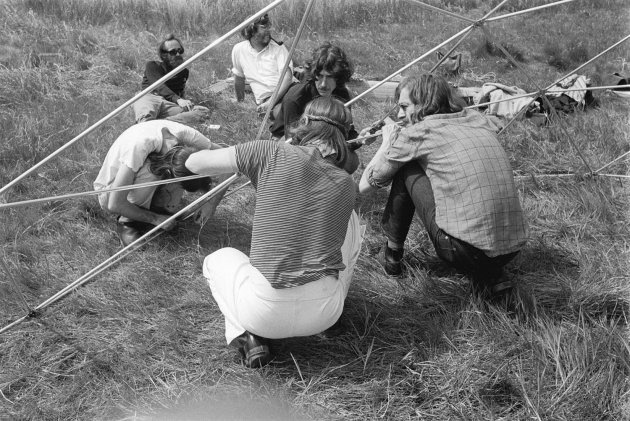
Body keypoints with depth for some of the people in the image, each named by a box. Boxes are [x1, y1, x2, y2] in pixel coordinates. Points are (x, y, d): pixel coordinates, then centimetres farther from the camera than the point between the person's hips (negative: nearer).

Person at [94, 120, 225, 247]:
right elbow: (114, 204, -36)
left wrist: (212, 203, -25)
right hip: (110, 192, -5)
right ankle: (127, 223, -14)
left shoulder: (185, 134, -27)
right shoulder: (139, 145, -40)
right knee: (151, 169, -35)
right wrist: (155, 219, -26)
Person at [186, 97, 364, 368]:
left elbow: (194, 164, 2)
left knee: (218, 259, 30)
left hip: (266, 313, -2)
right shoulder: (347, 185, 3)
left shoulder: (271, 154, -6)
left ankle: (246, 337, 10)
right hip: (324, 314, 3)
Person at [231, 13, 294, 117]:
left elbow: (287, 77, -13)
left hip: (286, 92, 1)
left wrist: (271, 102, -26)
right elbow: (239, 79, 20)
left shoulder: (278, 47, -1)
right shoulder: (239, 50, 4)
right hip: (265, 99, -1)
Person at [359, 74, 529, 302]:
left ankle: (392, 254, 23)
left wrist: (388, 140, 24)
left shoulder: (419, 132, -1)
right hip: (513, 248, 6)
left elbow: (365, 186, 8)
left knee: (406, 168, 8)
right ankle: (491, 276, 17)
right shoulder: (481, 122, 15)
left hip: (466, 251, -6)